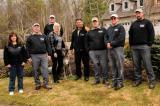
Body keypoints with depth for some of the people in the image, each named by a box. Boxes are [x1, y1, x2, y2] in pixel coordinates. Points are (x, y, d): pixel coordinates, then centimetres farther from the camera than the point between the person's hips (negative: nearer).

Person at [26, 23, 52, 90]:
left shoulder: (44, 36, 9)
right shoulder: (30, 37, 5)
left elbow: (48, 46, 8)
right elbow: (28, 48, 3)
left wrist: (49, 54, 2)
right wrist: (29, 57, -3)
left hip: (44, 55, 1)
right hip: (34, 56, -1)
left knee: (45, 69, -3)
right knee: (36, 70, 6)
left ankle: (45, 83, 3)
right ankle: (38, 84, 18)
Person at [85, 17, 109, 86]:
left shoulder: (103, 30, 6)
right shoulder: (89, 32, 14)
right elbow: (86, 41, 19)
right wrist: (88, 49, 10)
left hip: (102, 51, -2)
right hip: (93, 52, 2)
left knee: (104, 66, -1)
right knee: (96, 66, 7)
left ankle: (105, 79, 11)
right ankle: (97, 79, 18)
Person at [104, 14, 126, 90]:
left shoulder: (120, 27, 1)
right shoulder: (109, 28, 22)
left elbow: (121, 38, -11)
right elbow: (105, 37, 15)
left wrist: (111, 44, -13)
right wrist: (107, 43, -7)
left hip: (118, 48, -6)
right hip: (110, 49, 6)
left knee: (119, 65, -6)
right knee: (113, 66, 9)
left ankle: (120, 82, -2)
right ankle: (115, 81, 16)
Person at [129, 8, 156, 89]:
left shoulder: (147, 22, 4)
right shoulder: (133, 24, 19)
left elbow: (152, 34, -2)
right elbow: (130, 35, 21)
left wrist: (149, 44, -9)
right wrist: (131, 45, 11)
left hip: (144, 47, -5)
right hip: (134, 47, 5)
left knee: (147, 64, -6)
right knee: (136, 64, 7)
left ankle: (152, 81, 1)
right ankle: (137, 79, 16)